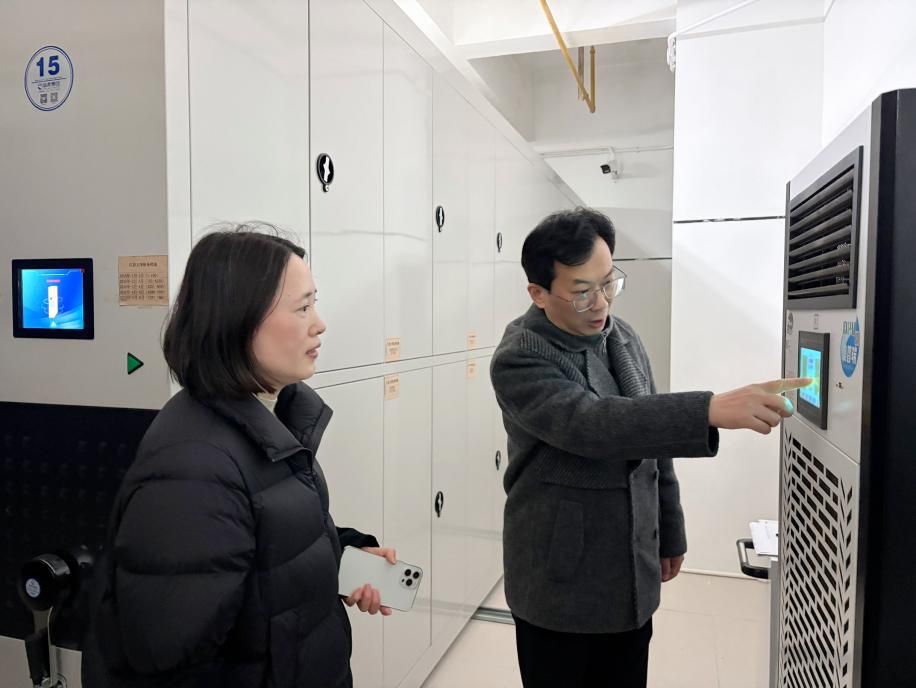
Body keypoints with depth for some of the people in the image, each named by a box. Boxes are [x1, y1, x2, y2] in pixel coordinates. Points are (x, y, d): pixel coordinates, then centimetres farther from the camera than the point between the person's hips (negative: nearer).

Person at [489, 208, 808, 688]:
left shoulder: (624, 338, 2)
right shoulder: (519, 360, -19)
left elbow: (653, 444, 11)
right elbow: (591, 423, -35)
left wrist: (669, 536, 15)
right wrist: (712, 409, -43)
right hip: (560, 587, -5)